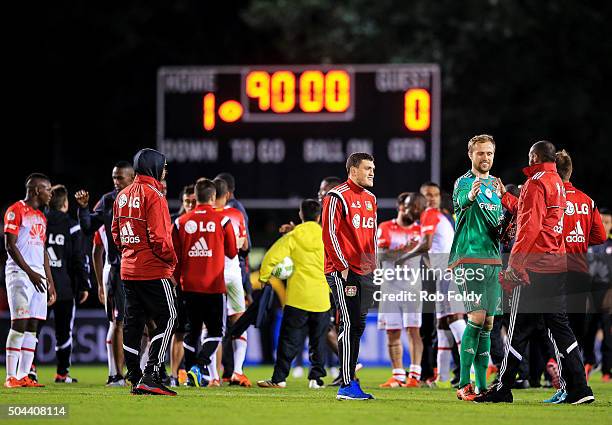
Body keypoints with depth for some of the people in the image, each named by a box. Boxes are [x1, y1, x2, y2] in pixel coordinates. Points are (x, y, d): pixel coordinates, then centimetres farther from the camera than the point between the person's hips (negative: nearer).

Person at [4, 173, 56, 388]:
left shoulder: (41, 217, 20)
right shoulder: (16, 211, -6)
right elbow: (10, 245, -12)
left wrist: (50, 282, 18)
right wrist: (30, 272, -18)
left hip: (38, 275, 8)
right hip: (19, 272, -8)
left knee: (32, 326, 4)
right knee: (19, 324, -12)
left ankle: (23, 375, 4)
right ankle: (11, 376, -11)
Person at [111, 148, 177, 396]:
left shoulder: (123, 196, 12)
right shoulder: (153, 196, -13)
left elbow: (116, 232, 16)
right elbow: (158, 236, -18)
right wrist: (171, 259, -4)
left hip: (129, 269, 8)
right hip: (153, 270, -8)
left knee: (133, 322, 10)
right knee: (166, 319, -4)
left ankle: (135, 379, 12)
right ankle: (150, 377, -13)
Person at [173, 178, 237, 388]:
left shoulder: (182, 222, 0)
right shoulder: (222, 221, -5)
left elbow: (175, 258, 5)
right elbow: (232, 252, 6)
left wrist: (177, 281, 17)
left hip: (189, 286, 3)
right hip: (214, 286, -3)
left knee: (192, 330, 14)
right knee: (215, 331, 5)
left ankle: (190, 374, 12)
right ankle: (199, 366, -16)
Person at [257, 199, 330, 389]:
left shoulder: (292, 238, -3)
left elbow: (271, 257, -8)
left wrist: (264, 277, 7)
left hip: (297, 297, -1)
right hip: (321, 300, 2)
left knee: (289, 340, 1)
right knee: (318, 341, 11)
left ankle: (279, 378, -2)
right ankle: (316, 377, 7)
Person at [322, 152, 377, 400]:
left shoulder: (370, 199, 17)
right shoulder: (337, 197, -8)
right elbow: (329, 233, -12)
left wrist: (373, 264, 16)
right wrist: (342, 266, -15)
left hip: (365, 271, 8)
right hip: (343, 272, -8)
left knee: (358, 326, 9)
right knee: (349, 324, -11)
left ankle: (350, 381, 14)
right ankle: (346, 386, -12)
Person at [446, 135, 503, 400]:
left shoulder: (495, 185, 18)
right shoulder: (464, 182, -4)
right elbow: (462, 200, -28)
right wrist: (471, 195, -51)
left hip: (493, 259, 7)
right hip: (469, 257, -7)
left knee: (487, 323, 5)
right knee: (477, 317, -16)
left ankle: (482, 386, 9)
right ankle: (463, 384, -13)